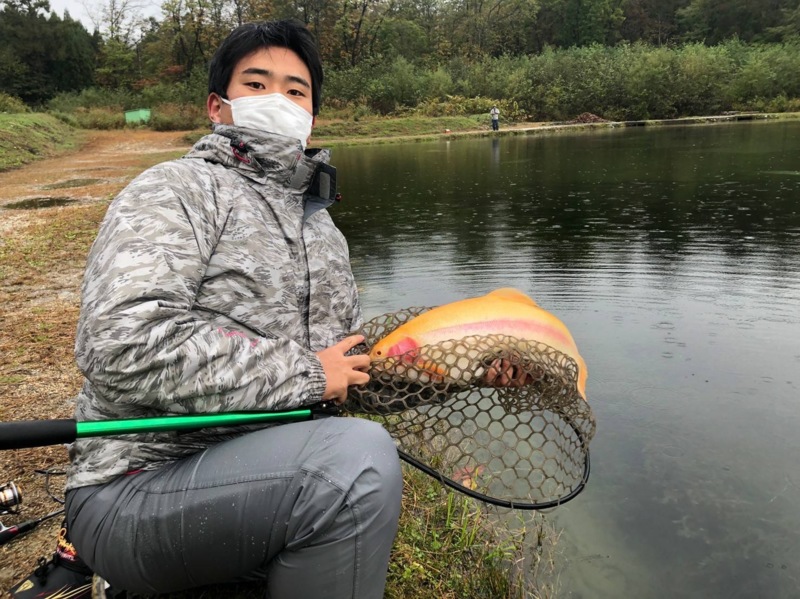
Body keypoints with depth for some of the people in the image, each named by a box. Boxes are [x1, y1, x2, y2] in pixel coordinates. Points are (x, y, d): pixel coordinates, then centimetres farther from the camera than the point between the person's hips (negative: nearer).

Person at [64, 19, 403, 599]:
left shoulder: (325, 232, 18)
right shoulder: (178, 189, -8)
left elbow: (361, 361, 22)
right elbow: (123, 346, -25)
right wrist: (304, 373, -19)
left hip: (268, 476, 9)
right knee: (358, 454, -30)